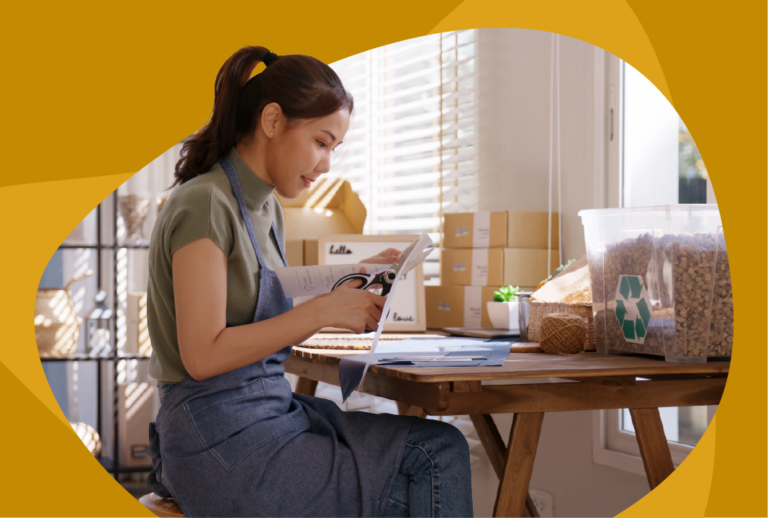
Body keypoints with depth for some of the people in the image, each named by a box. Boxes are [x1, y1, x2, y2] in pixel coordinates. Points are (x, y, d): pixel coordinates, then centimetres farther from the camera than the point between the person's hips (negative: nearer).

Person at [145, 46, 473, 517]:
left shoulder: (267, 210, 14)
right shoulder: (204, 204, -13)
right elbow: (203, 354, -20)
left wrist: (348, 286, 8)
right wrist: (322, 310, -21)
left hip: (269, 413, 8)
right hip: (222, 442, -8)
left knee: (442, 450, -6)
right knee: (435, 460, -15)